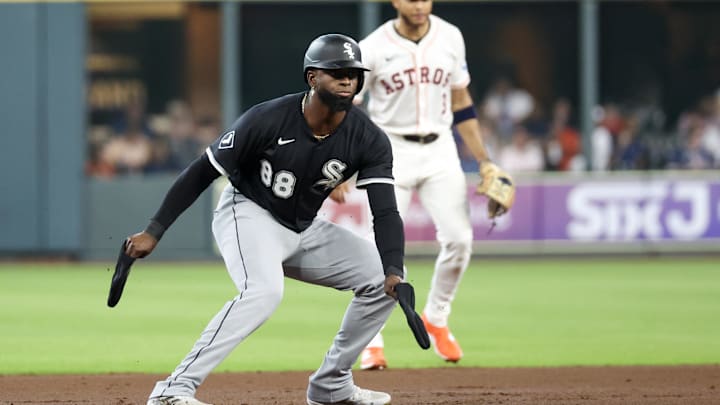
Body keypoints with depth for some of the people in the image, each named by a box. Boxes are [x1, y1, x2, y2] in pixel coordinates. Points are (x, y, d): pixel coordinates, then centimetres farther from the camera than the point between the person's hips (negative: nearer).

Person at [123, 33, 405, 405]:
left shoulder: (370, 141, -14)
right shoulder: (267, 119, -24)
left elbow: (386, 212, -20)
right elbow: (202, 172, -16)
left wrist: (393, 272, -37)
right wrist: (154, 232, -17)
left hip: (304, 231, 6)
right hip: (248, 215, -6)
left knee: (382, 279, -1)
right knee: (264, 290, -35)